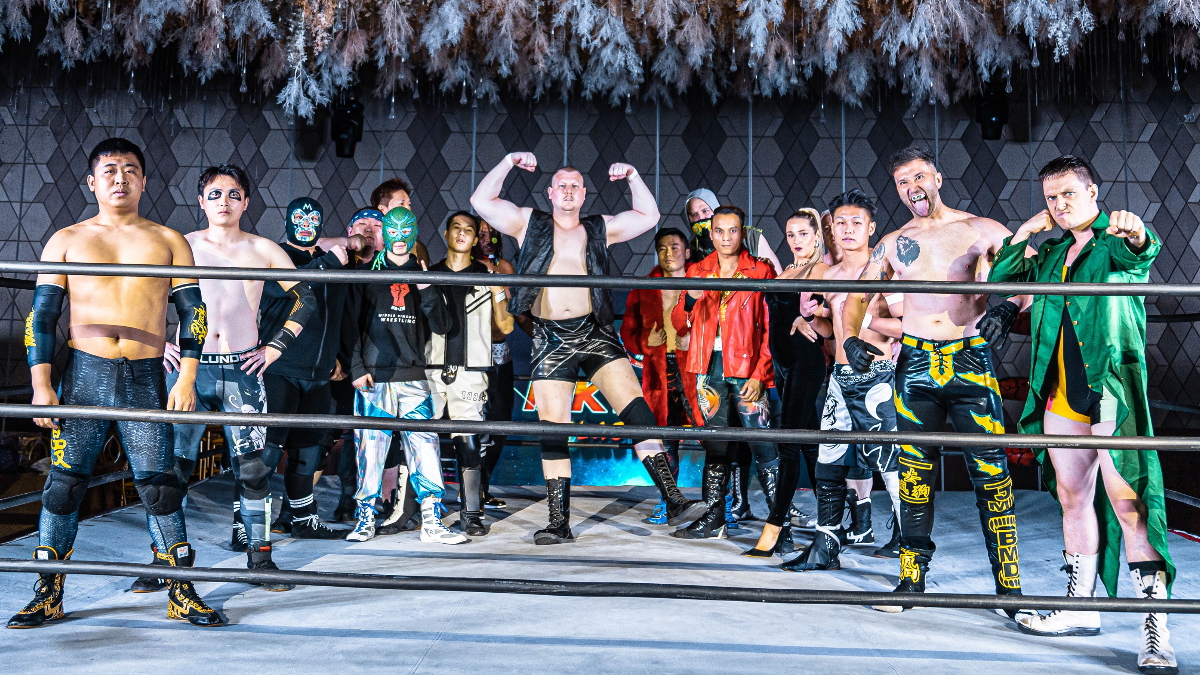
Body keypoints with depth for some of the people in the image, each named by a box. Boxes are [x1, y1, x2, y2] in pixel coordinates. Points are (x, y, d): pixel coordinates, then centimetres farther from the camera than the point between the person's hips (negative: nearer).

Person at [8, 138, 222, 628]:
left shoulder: (168, 241, 11)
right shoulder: (67, 240, 11)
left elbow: (192, 312, 8)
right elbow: (41, 316, 7)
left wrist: (186, 379, -2)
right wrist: (41, 386, -2)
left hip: (146, 378, 0)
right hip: (84, 374, 1)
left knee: (160, 486, 0)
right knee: (63, 485, 3)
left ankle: (182, 593, 8)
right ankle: (48, 596, 17)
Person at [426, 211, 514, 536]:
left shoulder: (488, 276, 11)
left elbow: (505, 327, 7)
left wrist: (499, 291, -6)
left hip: (470, 370, -1)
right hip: (432, 369, 2)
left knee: (468, 441, -6)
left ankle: (471, 513, 3)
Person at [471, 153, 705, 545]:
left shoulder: (600, 229, 13)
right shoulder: (529, 224, 10)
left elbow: (649, 216, 18)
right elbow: (481, 201, 6)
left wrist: (632, 176, 9)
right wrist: (509, 162, 1)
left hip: (595, 334, 1)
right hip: (550, 340, 0)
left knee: (636, 409, -13)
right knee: (552, 430, 1)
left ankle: (673, 500, -12)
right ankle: (559, 524, 10)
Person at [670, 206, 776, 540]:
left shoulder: (761, 271, 2)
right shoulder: (697, 271, 13)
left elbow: (771, 328, -1)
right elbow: (680, 326, 10)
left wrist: (759, 375, -10)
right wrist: (690, 299, -10)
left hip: (747, 369, -4)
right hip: (710, 368, 4)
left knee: (763, 446, -7)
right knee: (715, 445, 10)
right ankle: (713, 518, 19)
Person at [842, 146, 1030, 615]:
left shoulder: (979, 229, 4)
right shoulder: (893, 242, 12)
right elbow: (856, 296, 16)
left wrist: (1007, 309, -17)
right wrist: (850, 338, -2)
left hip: (971, 362, -2)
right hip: (915, 364, 3)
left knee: (991, 471, -5)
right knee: (914, 472, 7)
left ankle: (1008, 585, 6)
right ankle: (912, 580, 18)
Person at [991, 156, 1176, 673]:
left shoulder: (1119, 241, 1)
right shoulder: (1051, 254, 18)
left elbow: (1144, 253, -22)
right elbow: (998, 280, 17)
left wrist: (1136, 232, -45)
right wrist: (1026, 232, 8)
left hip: (1113, 391, -6)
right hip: (1062, 395, 6)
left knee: (1129, 505, -11)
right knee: (1073, 498, 13)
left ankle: (1156, 633, -6)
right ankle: (1081, 606, 25)